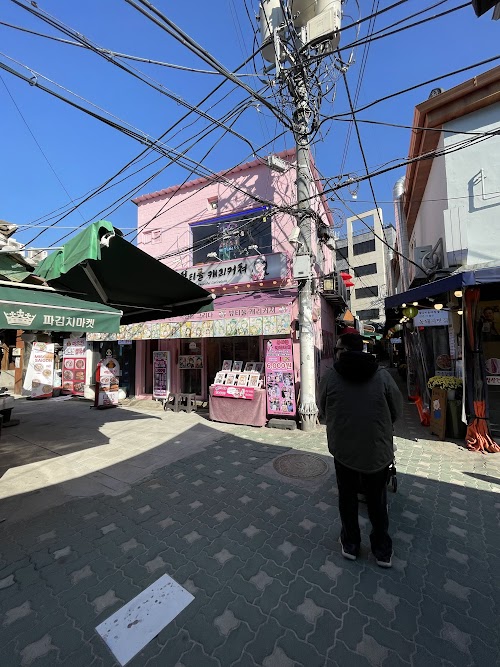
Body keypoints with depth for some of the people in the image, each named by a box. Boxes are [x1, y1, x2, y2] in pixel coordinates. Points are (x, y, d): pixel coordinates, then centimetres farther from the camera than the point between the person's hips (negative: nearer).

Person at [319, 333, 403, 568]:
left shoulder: (330, 376, -14)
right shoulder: (382, 375, -11)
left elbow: (323, 410, -2)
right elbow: (397, 410, 0)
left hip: (343, 450, -1)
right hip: (377, 451, 1)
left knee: (347, 498, 21)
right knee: (377, 501, 22)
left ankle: (350, 545, 38)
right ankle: (382, 551, 38)